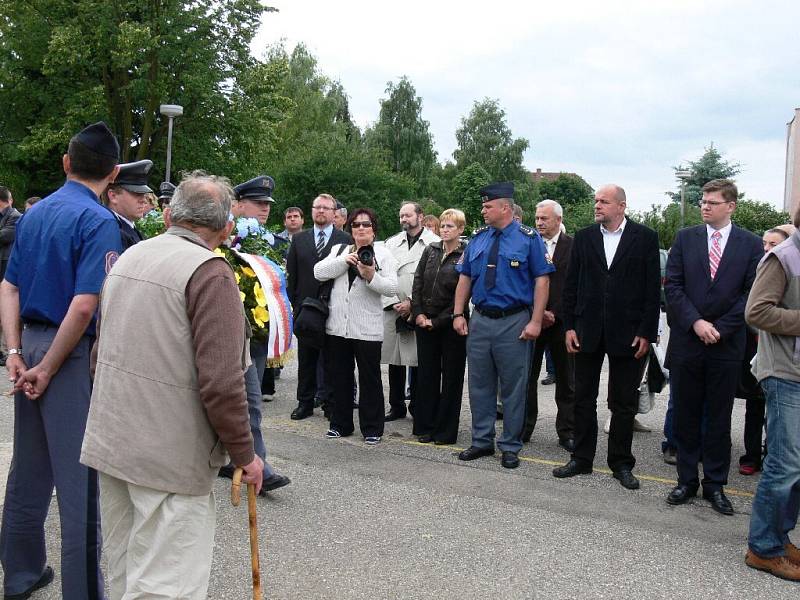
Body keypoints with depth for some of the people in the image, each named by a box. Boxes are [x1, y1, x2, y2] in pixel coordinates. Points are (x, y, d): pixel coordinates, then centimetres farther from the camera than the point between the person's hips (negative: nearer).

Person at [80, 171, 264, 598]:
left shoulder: (127, 258, 9)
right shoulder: (211, 274, -16)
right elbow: (221, 382, -21)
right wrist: (244, 454, -8)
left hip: (109, 444, 8)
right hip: (170, 457, -8)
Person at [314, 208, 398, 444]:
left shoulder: (383, 254, 2)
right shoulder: (339, 250, 12)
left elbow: (392, 288, -8)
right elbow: (319, 272, -2)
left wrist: (371, 276, -23)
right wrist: (344, 260, -11)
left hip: (367, 328, -3)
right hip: (337, 325, 3)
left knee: (370, 379, 4)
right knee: (339, 377, 12)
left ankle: (372, 428, 15)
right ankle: (340, 424, 25)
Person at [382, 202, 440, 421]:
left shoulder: (435, 243, -2)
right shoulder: (391, 243, 14)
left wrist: (413, 304, -10)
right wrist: (394, 303, -3)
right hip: (393, 310, 4)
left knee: (417, 361, 0)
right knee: (394, 360, 7)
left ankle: (417, 407, 13)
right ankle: (396, 407, 18)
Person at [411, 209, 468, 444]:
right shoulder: (430, 251, 8)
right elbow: (418, 282, 8)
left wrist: (437, 321, -10)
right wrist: (418, 313, -3)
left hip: (451, 324, -4)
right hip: (425, 322, 4)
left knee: (451, 376, 4)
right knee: (427, 374, 9)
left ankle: (446, 431, 13)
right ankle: (426, 426, 19)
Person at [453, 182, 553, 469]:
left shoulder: (529, 238, -5)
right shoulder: (478, 238, 8)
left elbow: (541, 280, -8)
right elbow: (465, 278, 13)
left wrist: (536, 321, -14)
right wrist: (458, 314, 5)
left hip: (514, 322, -4)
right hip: (479, 320, 5)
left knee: (513, 387, 4)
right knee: (480, 384, 11)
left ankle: (510, 447, 17)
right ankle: (482, 441, 25)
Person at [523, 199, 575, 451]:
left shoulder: (572, 246, 0)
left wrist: (554, 313, -9)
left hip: (560, 321, -1)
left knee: (566, 380, 6)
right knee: (527, 376, 6)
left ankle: (567, 432, 15)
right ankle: (523, 428, 17)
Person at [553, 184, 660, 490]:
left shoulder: (645, 237, -2)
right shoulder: (583, 237, 6)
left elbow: (653, 289, -4)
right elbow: (571, 285, 6)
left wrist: (646, 333, -8)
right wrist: (569, 326, 0)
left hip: (627, 333, -2)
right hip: (588, 331, 3)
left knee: (624, 403, 7)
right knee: (583, 398, 10)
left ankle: (621, 463, 20)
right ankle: (581, 458, 22)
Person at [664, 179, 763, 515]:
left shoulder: (750, 244, 3)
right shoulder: (685, 238, 5)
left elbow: (751, 294, -2)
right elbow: (672, 286, 0)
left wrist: (720, 328, -11)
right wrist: (696, 322, -12)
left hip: (727, 345, -1)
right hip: (686, 341, 1)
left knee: (719, 419, 8)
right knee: (686, 417, 8)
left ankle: (715, 485, 19)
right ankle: (687, 481, 19)